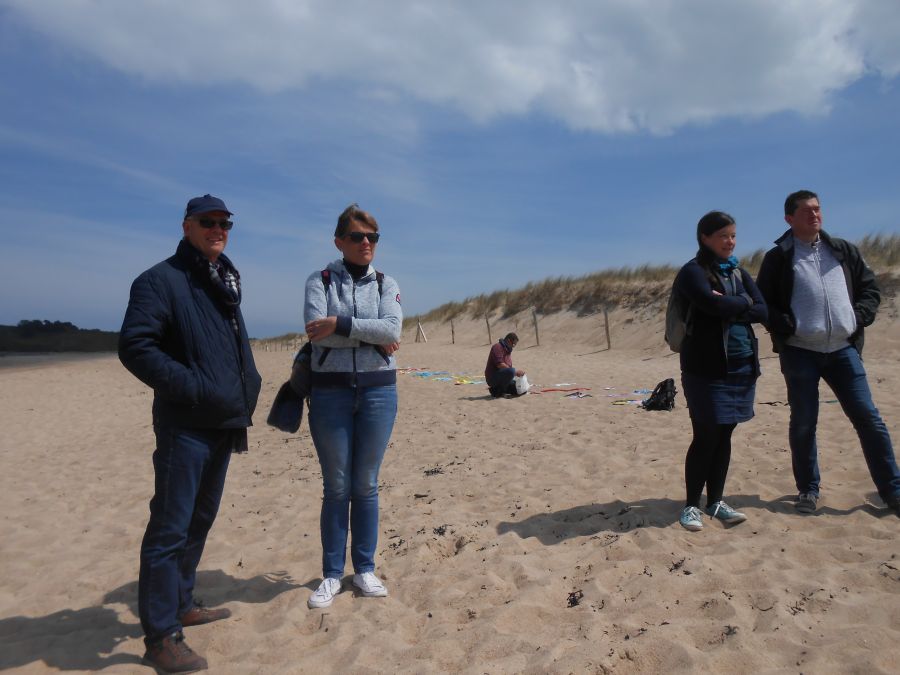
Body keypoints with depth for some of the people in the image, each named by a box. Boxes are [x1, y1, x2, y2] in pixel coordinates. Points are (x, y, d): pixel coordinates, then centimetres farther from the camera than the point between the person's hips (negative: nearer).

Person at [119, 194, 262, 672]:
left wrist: (246, 391, 12)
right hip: (185, 426, -8)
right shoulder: (162, 280, -9)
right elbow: (134, 347, -19)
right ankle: (160, 636, 8)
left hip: (223, 425, 9)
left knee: (200, 519, 18)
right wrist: (194, 388, -21)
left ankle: (180, 605, 34)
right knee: (171, 527, -3)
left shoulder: (225, 284, 16)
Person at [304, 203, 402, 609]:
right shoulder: (320, 281, 3)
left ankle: (365, 569, 23)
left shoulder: (386, 284, 8)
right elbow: (315, 329, -15)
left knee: (366, 485, 9)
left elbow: (392, 328, -11)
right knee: (336, 487, 6)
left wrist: (340, 325, -16)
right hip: (330, 391, -1)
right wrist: (372, 336, -12)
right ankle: (332, 575, 19)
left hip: (378, 390, 1)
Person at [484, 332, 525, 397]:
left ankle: (496, 388, 11)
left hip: (501, 376, 10)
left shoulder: (508, 350, 18)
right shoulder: (498, 347, -12)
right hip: (492, 377, -10)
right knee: (511, 371, -34)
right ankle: (498, 391, -17)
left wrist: (517, 372, 2)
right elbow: (499, 364, -24)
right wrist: (515, 372, -23)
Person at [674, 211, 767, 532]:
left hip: (741, 367, 6)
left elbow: (762, 311, 2)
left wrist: (728, 307, -12)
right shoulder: (693, 272, -6)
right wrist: (743, 303, -6)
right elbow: (713, 304, -23)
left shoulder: (739, 273, 15)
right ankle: (692, 505, 9)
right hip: (706, 369, -6)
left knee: (724, 436, 10)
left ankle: (716, 501, 21)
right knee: (706, 437, -3)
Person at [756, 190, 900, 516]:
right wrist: (787, 327, -13)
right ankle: (808, 489, 19)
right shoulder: (778, 258, 1)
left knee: (868, 418, 3)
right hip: (799, 352, -3)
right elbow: (763, 304, 0)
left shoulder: (843, 250, 12)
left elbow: (870, 287, 17)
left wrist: (859, 318, 1)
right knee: (803, 423, 5)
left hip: (843, 349, 3)